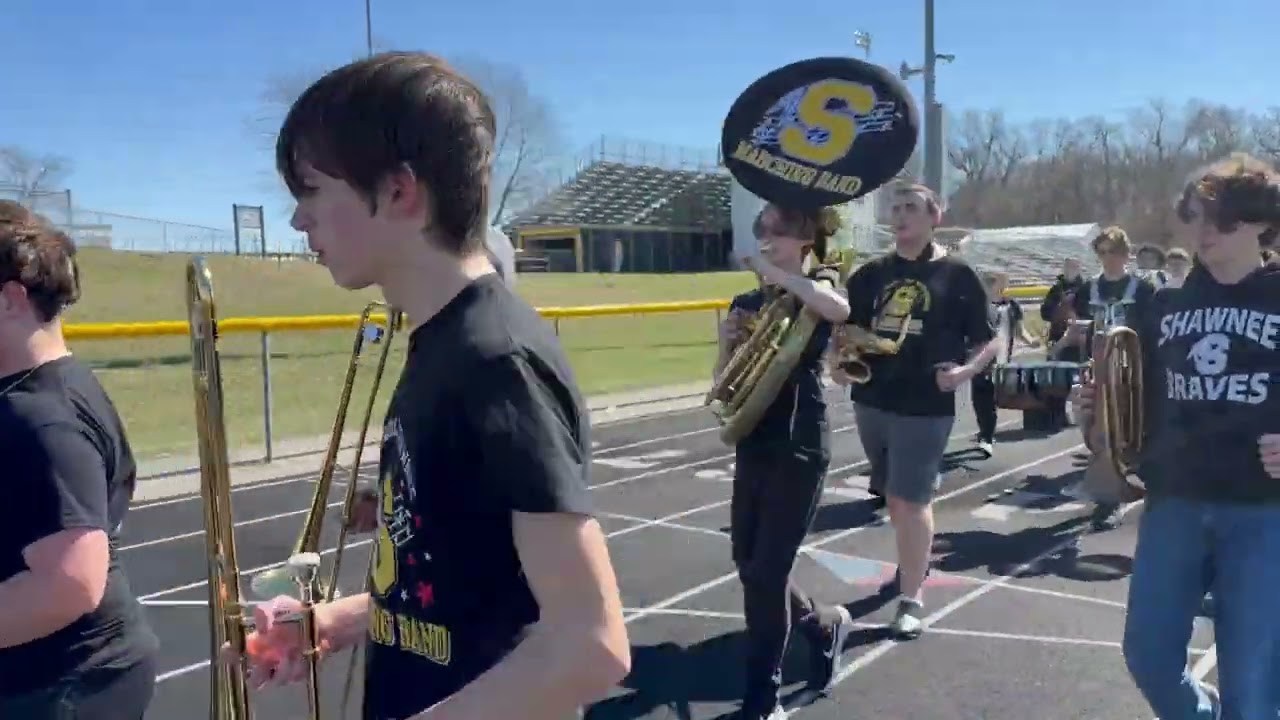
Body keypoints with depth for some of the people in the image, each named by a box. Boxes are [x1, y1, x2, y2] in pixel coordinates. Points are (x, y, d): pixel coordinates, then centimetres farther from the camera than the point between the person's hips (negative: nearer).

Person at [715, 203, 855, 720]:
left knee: (766, 573, -5)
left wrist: (777, 273, -23)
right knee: (748, 566, 12)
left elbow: (838, 310, -32)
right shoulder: (746, 303, 10)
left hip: (800, 449, -6)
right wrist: (727, 343, -8)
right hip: (753, 447, 6)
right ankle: (824, 625, 38)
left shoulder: (817, 286, -5)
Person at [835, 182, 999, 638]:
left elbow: (990, 341, -1)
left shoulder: (957, 275, -3)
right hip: (871, 400, 5)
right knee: (893, 494, 18)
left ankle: (912, 600, 3)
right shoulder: (870, 274, 7)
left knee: (912, 499, -6)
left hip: (926, 406, -5)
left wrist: (965, 370, -19)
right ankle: (915, 563, 41)